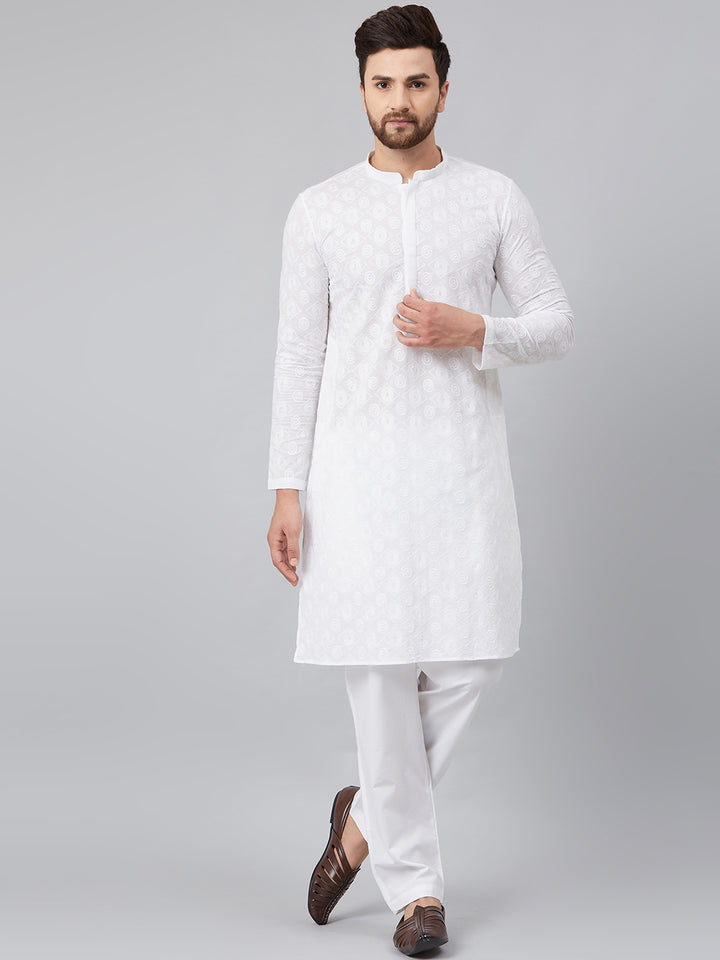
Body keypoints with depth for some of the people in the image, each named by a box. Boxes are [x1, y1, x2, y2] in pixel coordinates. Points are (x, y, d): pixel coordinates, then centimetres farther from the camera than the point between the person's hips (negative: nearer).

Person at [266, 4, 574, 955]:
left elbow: (557, 323, 6)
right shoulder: (318, 211, 5)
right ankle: (416, 882, 14)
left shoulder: (496, 198, 5)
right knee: (378, 665, -1)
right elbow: (299, 354, 4)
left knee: (473, 654, -3)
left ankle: (368, 816, 23)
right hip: (356, 464, 0)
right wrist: (287, 492, -2)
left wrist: (469, 330, -13)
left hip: (462, 460, 1)